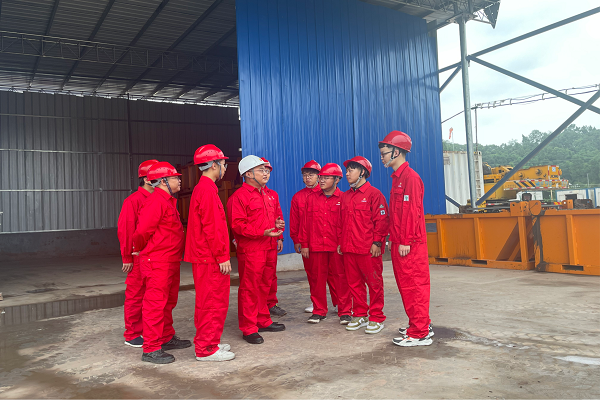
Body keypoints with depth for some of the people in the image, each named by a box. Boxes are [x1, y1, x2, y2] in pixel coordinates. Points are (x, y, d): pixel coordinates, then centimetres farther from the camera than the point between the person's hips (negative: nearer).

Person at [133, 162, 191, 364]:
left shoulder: (168, 201, 16)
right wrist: (140, 249, -2)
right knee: (155, 303, -5)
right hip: (157, 262, -10)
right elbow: (142, 232, -18)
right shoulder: (155, 201, -17)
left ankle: (167, 338, 33)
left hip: (171, 261, 10)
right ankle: (151, 349, 2)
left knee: (168, 301, 19)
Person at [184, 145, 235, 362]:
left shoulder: (203, 188, 17)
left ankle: (206, 343, 28)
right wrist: (222, 256, -18)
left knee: (208, 302, 17)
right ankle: (207, 349, 6)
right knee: (213, 303, -3)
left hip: (205, 257, 11)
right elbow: (211, 227, -21)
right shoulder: (207, 190, -16)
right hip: (210, 258, -11)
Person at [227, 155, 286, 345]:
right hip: (250, 250, -8)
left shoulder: (268, 195, 18)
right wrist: (262, 233, -23)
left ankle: (263, 321, 29)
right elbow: (238, 225, -17)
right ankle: (249, 328, 7)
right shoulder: (239, 196, -10)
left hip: (269, 248, 8)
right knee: (249, 288, -2)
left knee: (264, 286, 16)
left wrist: (277, 224, 9)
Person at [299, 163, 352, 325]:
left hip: (337, 247, -3)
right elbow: (305, 222, 9)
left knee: (341, 278, 3)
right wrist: (304, 244, 6)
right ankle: (319, 311, 22)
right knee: (317, 278, 8)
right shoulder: (312, 198, 9)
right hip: (316, 247, 3)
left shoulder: (343, 199, -1)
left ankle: (345, 311, 14)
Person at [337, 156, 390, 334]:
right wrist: (340, 241, 14)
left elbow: (382, 219, -8)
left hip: (368, 249, -6)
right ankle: (360, 315, 23)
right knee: (354, 283, 11)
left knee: (374, 283, 2)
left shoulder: (374, 194, -5)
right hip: (348, 249, 7)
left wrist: (377, 241, -13)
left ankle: (376, 318, 12)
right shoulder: (345, 196, 15)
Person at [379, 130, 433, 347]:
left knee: (413, 286, -4)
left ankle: (419, 333, 4)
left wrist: (405, 241, -19)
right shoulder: (398, 177, 17)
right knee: (407, 285, 15)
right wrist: (393, 238, 18)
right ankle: (422, 324, 27)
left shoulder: (410, 177, -13)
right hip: (399, 243, 10)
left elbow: (412, 212, -18)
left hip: (409, 245, -10)